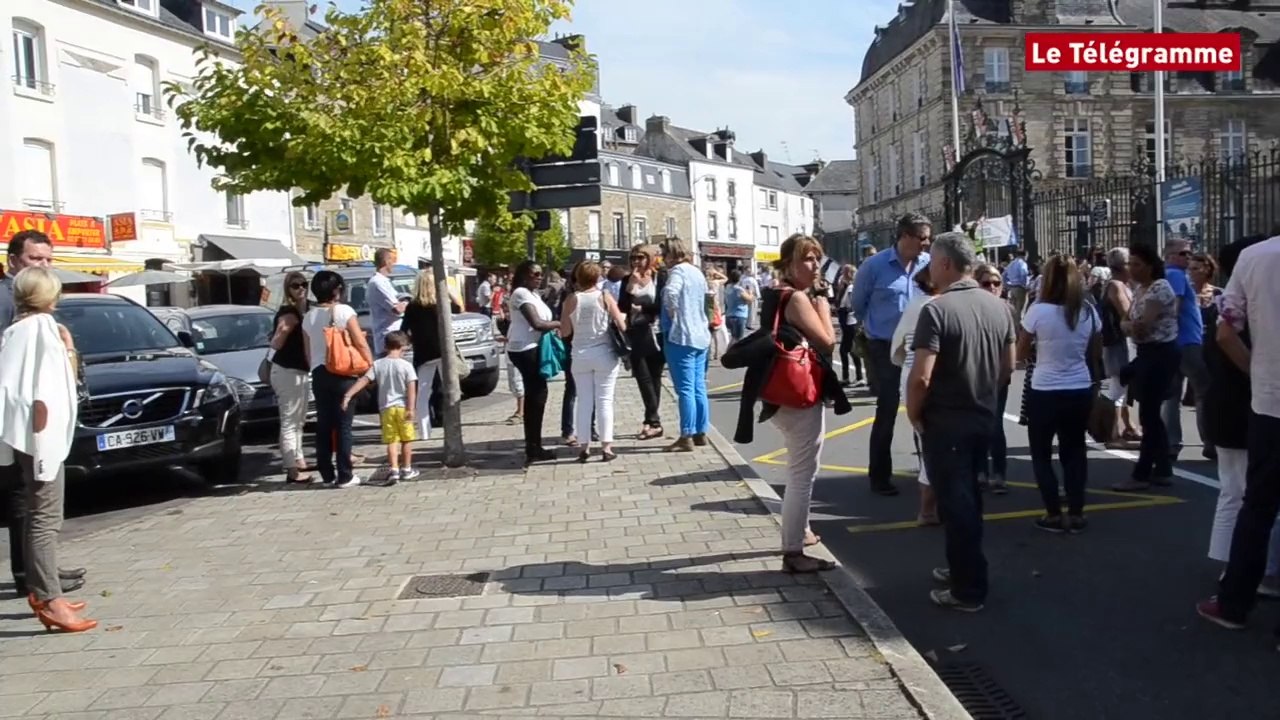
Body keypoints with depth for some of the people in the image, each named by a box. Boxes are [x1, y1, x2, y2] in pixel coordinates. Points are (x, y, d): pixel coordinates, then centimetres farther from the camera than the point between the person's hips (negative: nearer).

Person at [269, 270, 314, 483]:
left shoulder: (304, 310, 8)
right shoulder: (287, 312, -18)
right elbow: (275, 344, -28)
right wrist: (283, 330, -45)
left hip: (301, 370, 10)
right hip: (287, 371, -10)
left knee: (298, 420, 20)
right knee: (289, 421, -7)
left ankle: (298, 460, 32)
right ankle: (292, 470, -6)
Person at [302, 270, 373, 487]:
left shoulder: (309, 317, 8)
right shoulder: (344, 311, -6)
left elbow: (308, 352, 11)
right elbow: (361, 344, -8)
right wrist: (371, 366, 0)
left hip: (319, 374, 4)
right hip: (343, 373, -4)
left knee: (323, 425, 9)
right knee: (343, 425, -1)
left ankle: (327, 474, 13)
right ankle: (345, 476, -1)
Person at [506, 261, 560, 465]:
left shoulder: (531, 294, 18)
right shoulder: (522, 294, -14)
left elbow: (538, 322, 15)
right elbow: (536, 323, -22)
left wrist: (554, 326, -4)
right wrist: (560, 324, -11)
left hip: (530, 348, 11)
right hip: (525, 350, -11)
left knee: (534, 395, 13)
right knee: (536, 395, -9)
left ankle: (533, 447, 20)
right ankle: (533, 449, -5)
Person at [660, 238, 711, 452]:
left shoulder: (678, 270, -11)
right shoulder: (697, 272, 16)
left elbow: (671, 291, -31)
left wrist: (672, 312, -17)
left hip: (681, 337, -9)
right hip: (700, 336, 9)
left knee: (685, 389, -7)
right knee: (699, 388, 12)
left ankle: (687, 437, -5)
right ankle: (700, 433, 18)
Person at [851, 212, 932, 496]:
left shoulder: (929, 263, -4)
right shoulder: (875, 265, -11)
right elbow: (858, 302, 3)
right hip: (884, 348, -3)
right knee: (887, 411, -1)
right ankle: (879, 476, 11)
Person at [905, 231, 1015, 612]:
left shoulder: (937, 310, -20)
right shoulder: (999, 306, 3)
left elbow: (921, 377, -25)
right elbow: (1008, 366, 11)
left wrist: (913, 414, -10)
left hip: (944, 421, -7)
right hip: (983, 417, 7)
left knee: (954, 502, 1)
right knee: (968, 497, 21)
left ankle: (968, 589, 9)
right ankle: (963, 567, 34)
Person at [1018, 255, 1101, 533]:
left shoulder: (1038, 311, -13)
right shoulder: (1088, 312, 0)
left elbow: (1020, 352, -4)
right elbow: (1096, 353, 12)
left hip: (1045, 392, -4)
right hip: (1080, 391, 4)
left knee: (1041, 453, 11)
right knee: (1074, 451, 17)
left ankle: (1054, 514, 9)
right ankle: (1076, 514, 17)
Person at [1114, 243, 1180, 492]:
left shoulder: (1160, 289, -17)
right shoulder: (1139, 289, 12)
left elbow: (1143, 327, -21)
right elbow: (1127, 323, 9)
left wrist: (1127, 325, -2)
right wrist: (1128, 326, -12)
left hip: (1160, 355, -10)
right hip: (1147, 353, 10)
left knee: (1148, 415, -4)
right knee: (1151, 414, 13)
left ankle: (1141, 474, 3)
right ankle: (1163, 470, 21)